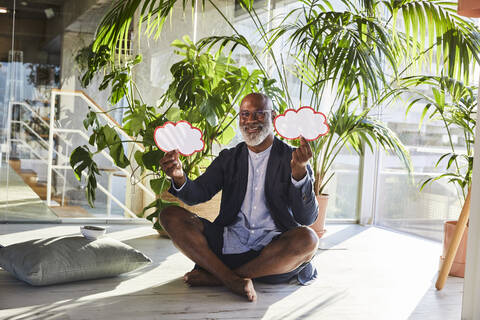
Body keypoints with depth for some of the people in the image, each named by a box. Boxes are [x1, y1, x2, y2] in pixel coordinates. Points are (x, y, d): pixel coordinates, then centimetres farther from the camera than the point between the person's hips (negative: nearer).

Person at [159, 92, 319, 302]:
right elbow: (197, 194, 2)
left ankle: (215, 276, -22)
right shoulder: (228, 158, 15)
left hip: (272, 247, -2)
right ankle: (232, 280, -27)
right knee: (171, 216, -12)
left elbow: (307, 218, -10)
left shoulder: (292, 159, 2)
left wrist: (299, 171, -26)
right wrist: (179, 178, -20)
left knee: (307, 239, -34)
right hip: (228, 243, 3)